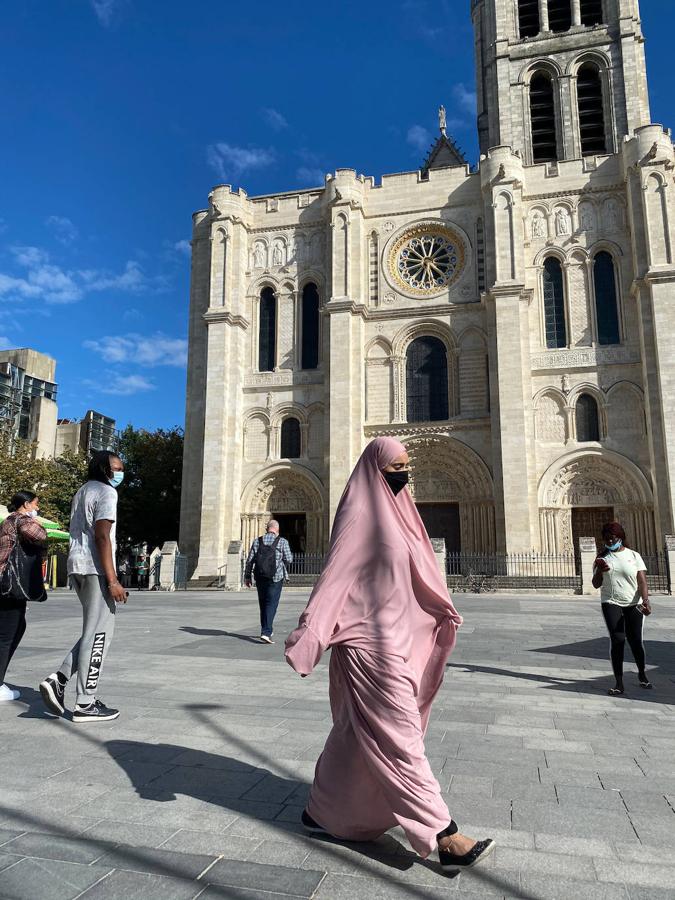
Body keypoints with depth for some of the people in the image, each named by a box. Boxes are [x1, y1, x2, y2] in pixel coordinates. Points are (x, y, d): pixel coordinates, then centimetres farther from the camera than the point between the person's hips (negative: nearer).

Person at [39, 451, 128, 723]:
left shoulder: (82, 491, 21)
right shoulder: (106, 492, -8)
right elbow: (102, 537, -17)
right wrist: (112, 580, -19)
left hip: (77, 566, 9)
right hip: (95, 568, -9)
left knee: (94, 632, 17)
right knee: (98, 634, -3)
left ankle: (58, 679, 6)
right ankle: (85, 704, 1)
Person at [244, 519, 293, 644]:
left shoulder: (257, 541, 4)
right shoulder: (282, 542, -4)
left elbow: (250, 560, 2)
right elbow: (289, 559, -4)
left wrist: (247, 576, 8)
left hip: (260, 577, 3)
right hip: (276, 577, -3)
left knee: (263, 604, 16)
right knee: (272, 604, -3)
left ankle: (267, 629, 29)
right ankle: (266, 632, -14)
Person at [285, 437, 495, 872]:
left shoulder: (396, 510, 13)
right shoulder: (358, 513, -13)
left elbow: (418, 573, 16)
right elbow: (336, 574, -19)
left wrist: (443, 612, 9)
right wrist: (309, 633, -24)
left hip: (397, 637, 10)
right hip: (371, 642, -10)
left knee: (356, 732, 19)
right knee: (399, 736, -2)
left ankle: (322, 809, 35)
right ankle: (446, 838, 5)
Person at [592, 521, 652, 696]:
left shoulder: (634, 556, 5)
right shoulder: (602, 558, 9)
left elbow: (642, 581, -2)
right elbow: (596, 584, 8)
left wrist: (646, 600, -18)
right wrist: (599, 571, -12)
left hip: (634, 604, 0)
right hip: (611, 604, 0)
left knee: (635, 640, 3)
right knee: (617, 640, -10)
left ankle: (642, 674, 31)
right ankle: (619, 683, -6)